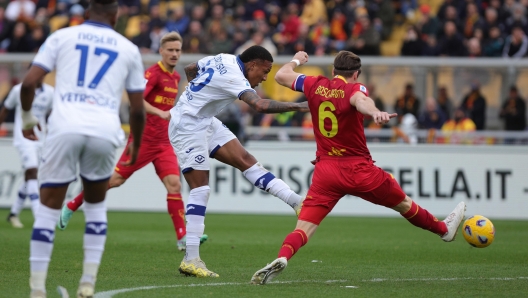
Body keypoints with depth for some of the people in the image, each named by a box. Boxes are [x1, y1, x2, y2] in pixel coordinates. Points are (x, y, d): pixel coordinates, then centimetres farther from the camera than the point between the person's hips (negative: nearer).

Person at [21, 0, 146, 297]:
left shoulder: (62, 36, 14)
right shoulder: (128, 49, 18)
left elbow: (29, 83, 5)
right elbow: (138, 109, 19)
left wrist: (28, 117, 23)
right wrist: (136, 145, 36)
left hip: (65, 128, -1)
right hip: (105, 131, 1)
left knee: (48, 209, 7)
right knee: (96, 206, 22)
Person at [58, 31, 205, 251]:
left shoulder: (175, 77, 13)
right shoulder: (153, 73, -13)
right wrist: (160, 113, -38)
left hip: (163, 142, 6)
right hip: (143, 139, -6)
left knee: (174, 184, -8)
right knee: (116, 179, 1)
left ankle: (182, 239, -11)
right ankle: (71, 207, 18)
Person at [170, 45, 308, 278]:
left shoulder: (223, 59, 5)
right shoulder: (233, 77, -25)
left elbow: (190, 69, 21)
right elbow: (260, 105, -38)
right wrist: (298, 107, -34)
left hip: (205, 122, 10)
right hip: (187, 127, -10)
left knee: (245, 160, 0)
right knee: (200, 189, -11)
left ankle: (297, 202, -6)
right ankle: (190, 260, -11)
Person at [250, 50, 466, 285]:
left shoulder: (315, 85, 5)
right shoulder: (354, 88, -7)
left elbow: (280, 76, 19)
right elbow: (360, 101, -32)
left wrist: (296, 61, 40)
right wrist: (375, 113, -54)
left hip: (325, 170, 2)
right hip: (358, 169, -2)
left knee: (303, 229, -6)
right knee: (404, 204, 21)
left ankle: (281, 259, -35)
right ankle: (445, 229, 43)